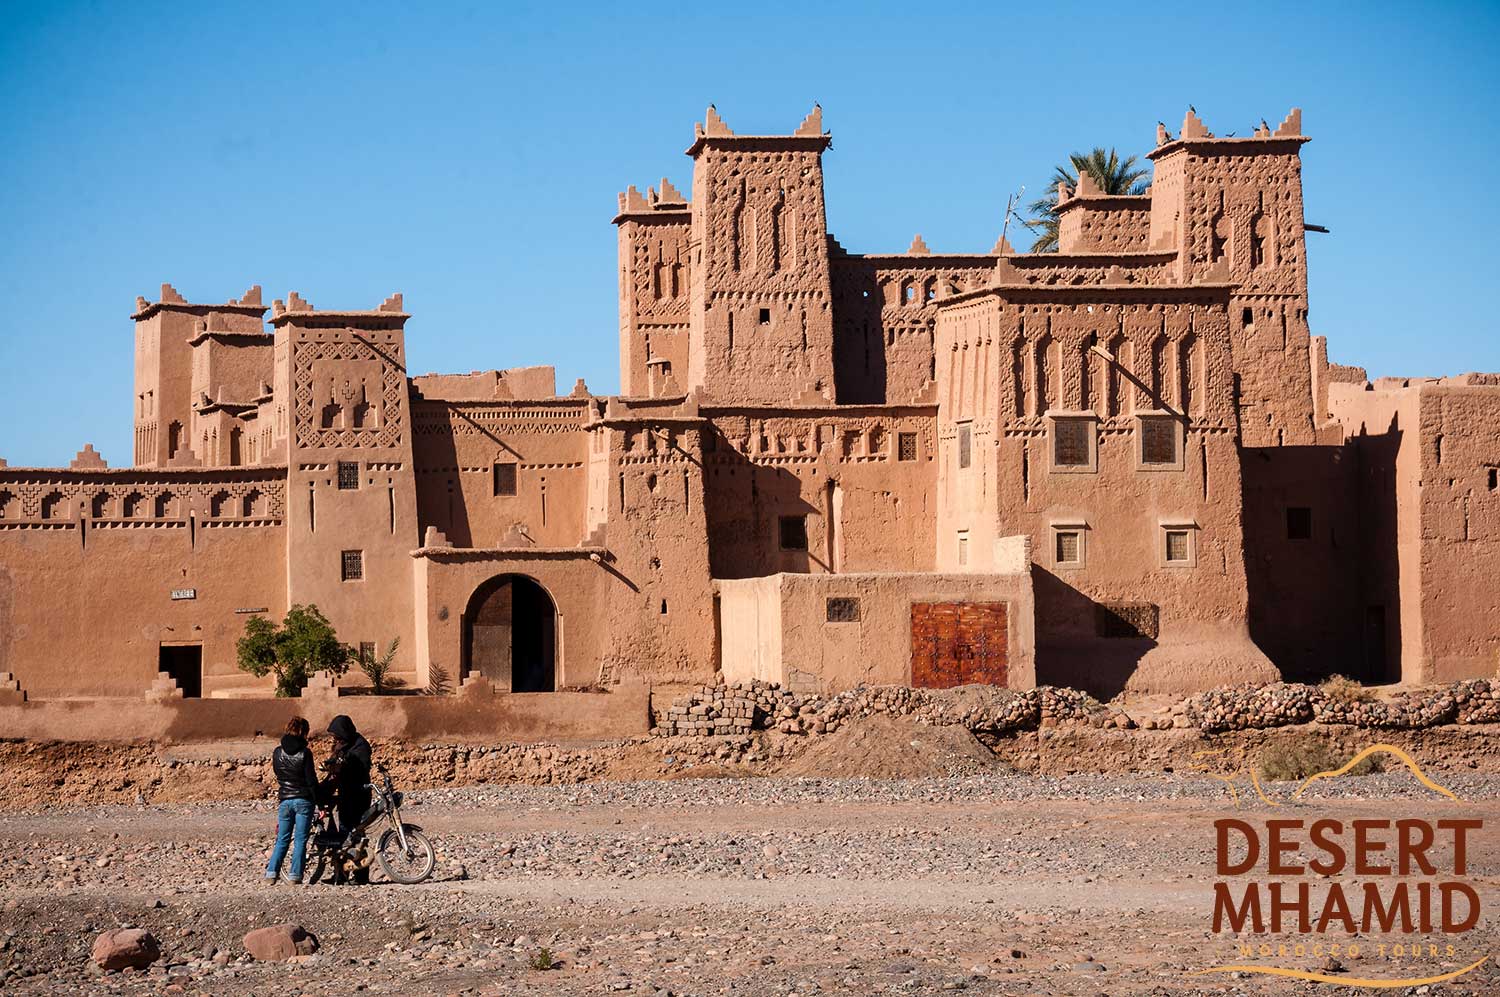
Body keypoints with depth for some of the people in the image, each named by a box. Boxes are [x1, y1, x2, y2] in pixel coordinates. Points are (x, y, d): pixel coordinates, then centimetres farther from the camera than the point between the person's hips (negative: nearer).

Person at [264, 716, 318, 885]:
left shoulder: (277, 752, 2)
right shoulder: (305, 752, -11)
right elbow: (311, 779, -9)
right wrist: (318, 799, 1)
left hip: (284, 800, 3)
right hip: (303, 800, -3)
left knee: (282, 839, 11)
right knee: (300, 839, 3)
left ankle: (271, 872, 2)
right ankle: (295, 875, 0)